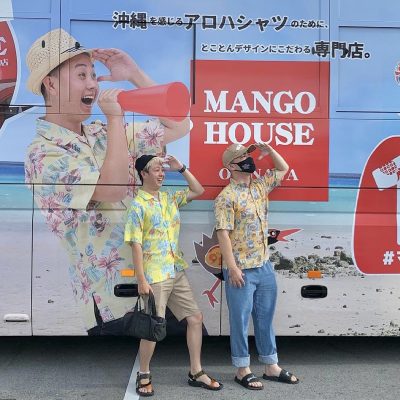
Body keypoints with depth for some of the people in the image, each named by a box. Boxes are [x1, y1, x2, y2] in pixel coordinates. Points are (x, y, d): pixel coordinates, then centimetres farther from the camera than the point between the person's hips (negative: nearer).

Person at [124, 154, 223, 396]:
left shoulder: (170, 198, 10)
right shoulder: (138, 205, -10)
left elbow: (198, 191, 15)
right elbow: (136, 245, -14)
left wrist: (181, 168, 4)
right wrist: (142, 281, -17)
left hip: (178, 272, 7)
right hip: (155, 277, -7)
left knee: (196, 317, 8)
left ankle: (196, 372, 20)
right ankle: (144, 375, 22)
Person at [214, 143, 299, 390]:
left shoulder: (260, 185, 9)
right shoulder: (227, 196, -13)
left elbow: (284, 169, 24)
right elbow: (223, 233, -17)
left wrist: (269, 150, 7)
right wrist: (232, 267, -20)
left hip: (265, 266, 7)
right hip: (242, 270, -7)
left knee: (265, 317, 16)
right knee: (240, 320, 6)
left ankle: (271, 366, 29)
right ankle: (243, 370, 19)